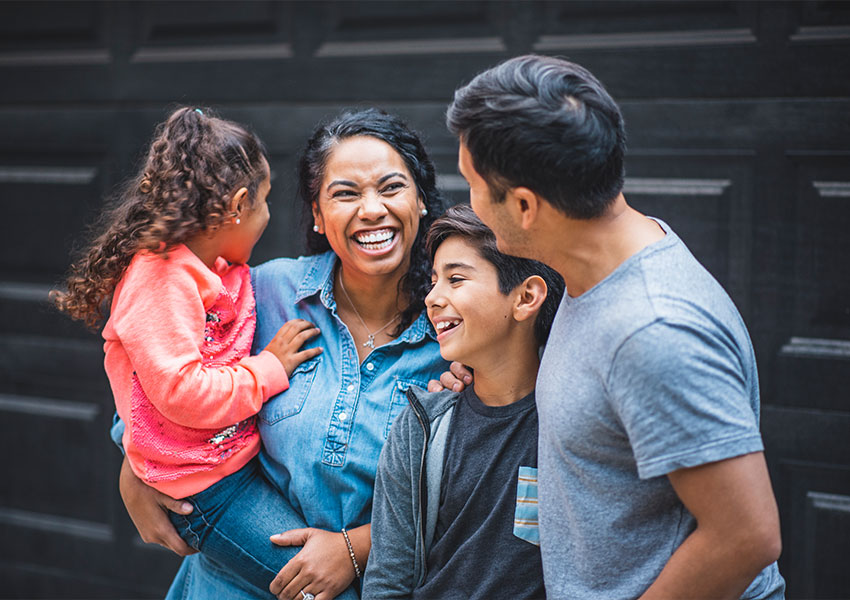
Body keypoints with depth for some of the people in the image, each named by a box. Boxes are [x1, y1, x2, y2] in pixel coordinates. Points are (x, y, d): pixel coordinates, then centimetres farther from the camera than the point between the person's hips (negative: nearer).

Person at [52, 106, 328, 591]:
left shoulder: (215, 271, 13)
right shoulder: (161, 276, -16)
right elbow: (180, 393, -23)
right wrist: (271, 367, -12)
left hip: (244, 460, 9)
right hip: (209, 491, -9)